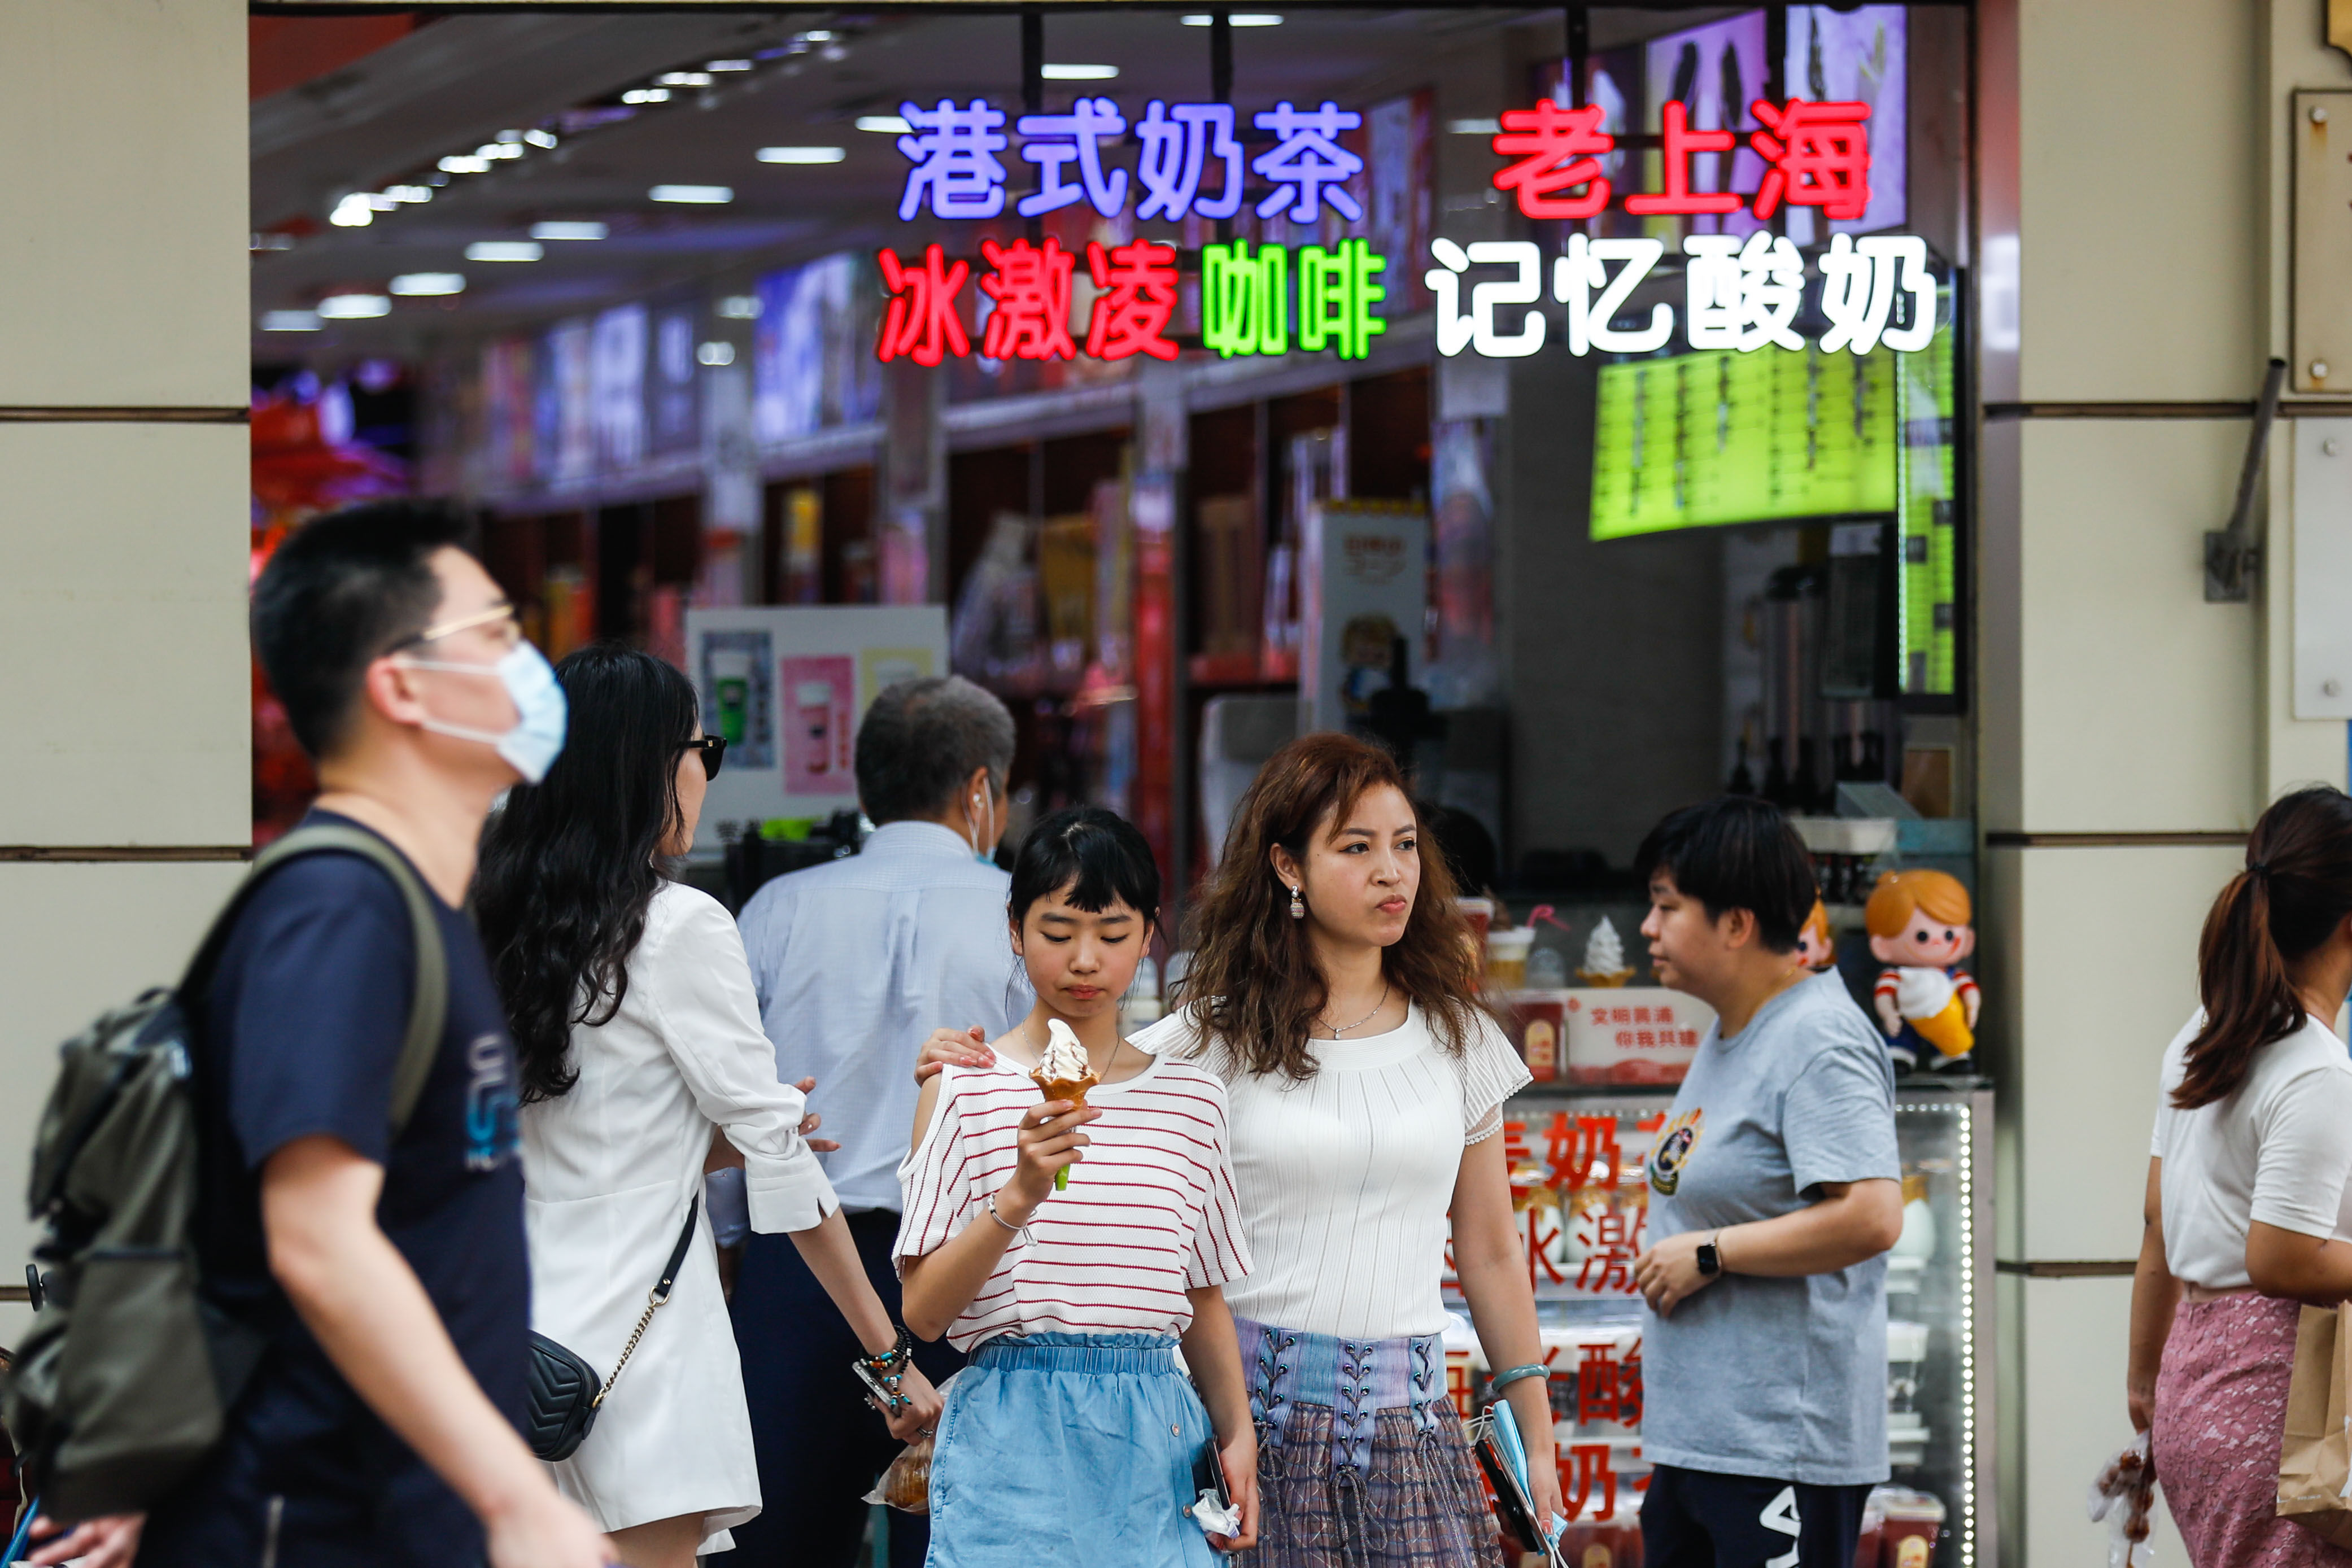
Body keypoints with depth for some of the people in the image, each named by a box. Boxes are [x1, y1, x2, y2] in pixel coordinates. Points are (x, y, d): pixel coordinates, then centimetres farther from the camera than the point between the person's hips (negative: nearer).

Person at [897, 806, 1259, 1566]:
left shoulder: (1192, 1097, 11)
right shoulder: (966, 1088, 0)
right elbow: (924, 1311, -6)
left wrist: (1237, 1433, 6)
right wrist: (1019, 1197, -18)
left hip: (1153, 1443, 3)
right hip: (1016, 1438, -3)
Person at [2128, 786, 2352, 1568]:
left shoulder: (2200, 1041, 12)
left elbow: (2160, 1228, 17)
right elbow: (2279, 1262, -18)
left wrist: (2146, 1375, 24)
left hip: (2193, 1376, 9)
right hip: (2273, 1397, -9)